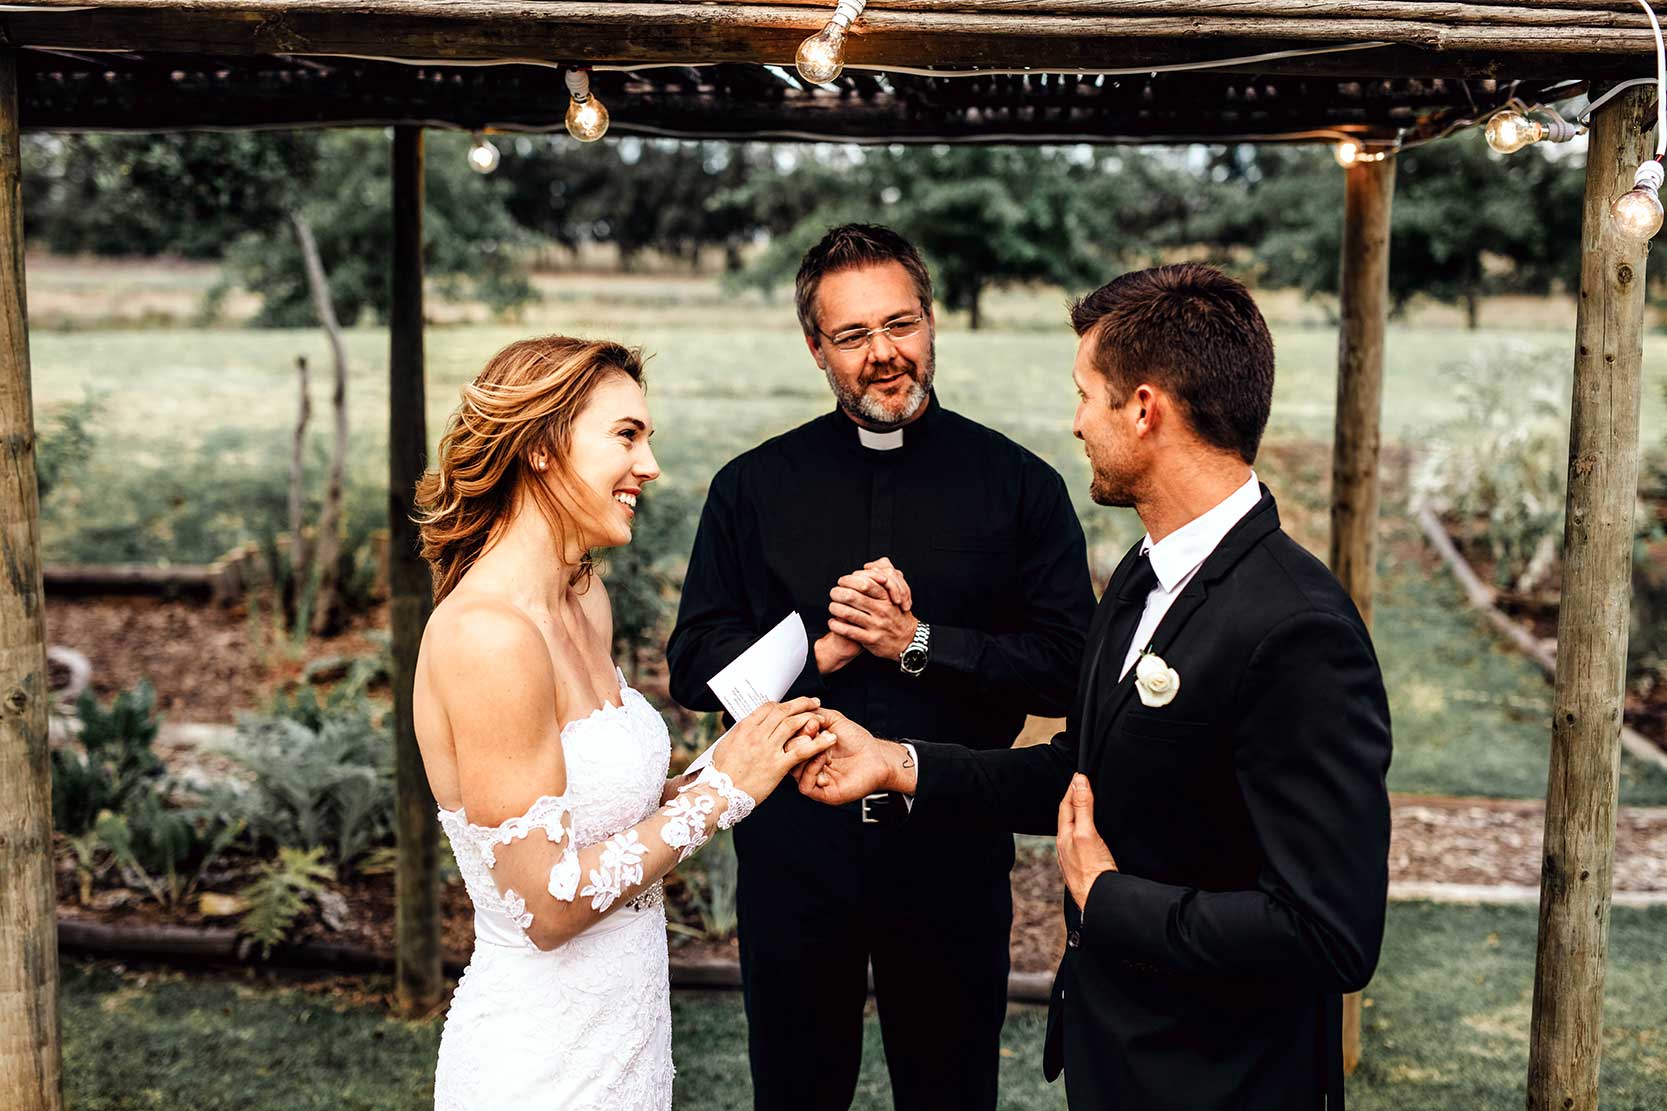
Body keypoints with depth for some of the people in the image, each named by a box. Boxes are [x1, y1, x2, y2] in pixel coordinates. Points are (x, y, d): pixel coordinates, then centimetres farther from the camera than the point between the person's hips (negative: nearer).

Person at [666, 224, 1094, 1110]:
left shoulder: (1018, 485, -2)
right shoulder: (753, 487, 2)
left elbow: (1069, 666, -7)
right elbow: (694, 666, 0)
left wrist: (919, 643, -16)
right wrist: (819, 653, -15)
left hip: (952, 853, -1)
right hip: (792, 854, 1)